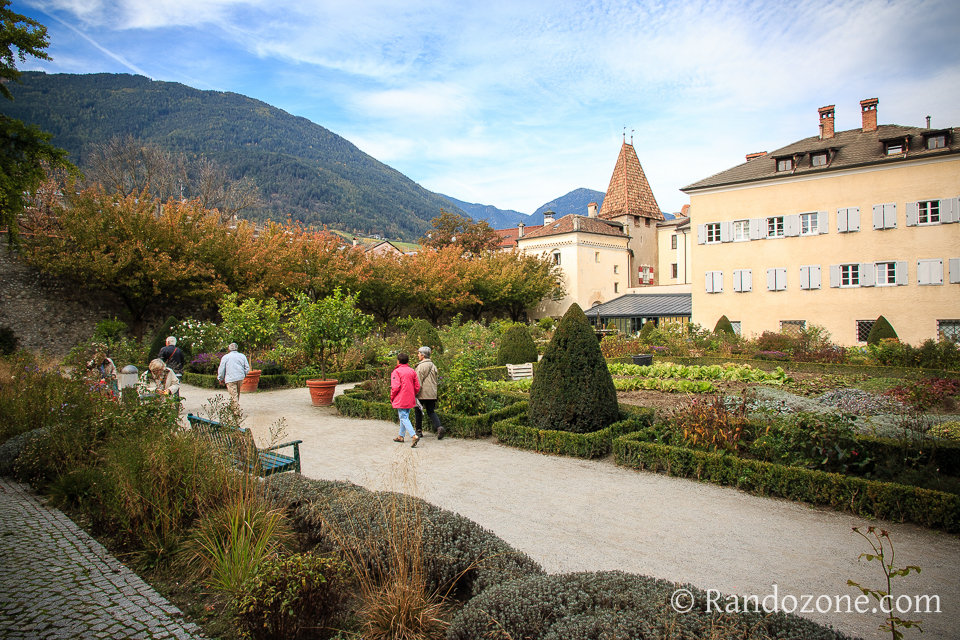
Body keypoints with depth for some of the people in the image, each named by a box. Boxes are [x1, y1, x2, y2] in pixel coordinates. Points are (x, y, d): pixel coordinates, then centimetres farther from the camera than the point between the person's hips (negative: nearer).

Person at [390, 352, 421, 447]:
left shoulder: (396, 372, -10)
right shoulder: (412, 371, 9)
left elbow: (395, 387, -17)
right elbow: (417, 386, 7)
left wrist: (392, 398, -3)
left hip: (401, 400, -7)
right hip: (410, 400, 7)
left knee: (404, 418, -7)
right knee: (404, 417, 19)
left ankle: (414, 436, -22)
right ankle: (401, 436, 29)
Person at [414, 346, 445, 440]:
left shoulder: (421, 366, -12)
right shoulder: (433, 365, 12)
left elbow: (418, 381, -15)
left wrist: (416, 392, -11)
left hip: (422, 393, -6)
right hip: (432, 394, 7)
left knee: (418, 411, 9)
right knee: (431, 411, 11)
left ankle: (419, 431, 16)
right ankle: (439, 427, -11)